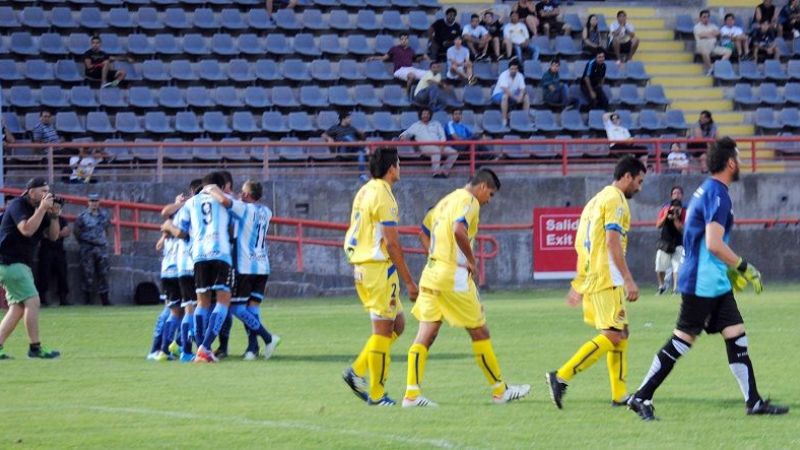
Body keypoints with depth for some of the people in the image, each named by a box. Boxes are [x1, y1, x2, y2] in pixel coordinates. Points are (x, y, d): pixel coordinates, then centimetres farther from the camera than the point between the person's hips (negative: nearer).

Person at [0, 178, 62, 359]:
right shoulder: (18, 205, -12)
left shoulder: (40, 210, 13)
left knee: (18, 308, 7)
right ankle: (35, 348, -15)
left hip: (22, 264, 10)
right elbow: (27, 229, -27)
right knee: (32, 300, -15)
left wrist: (54, 215, -2)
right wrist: (42, 209, -23)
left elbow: (53, 236, 12)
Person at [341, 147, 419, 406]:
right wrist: (409, 282, -14)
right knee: (383, 330, -2)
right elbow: (391, 243, -18)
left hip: (360, 266, 9)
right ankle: (377, 394, 1)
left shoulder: (364, 192, 13)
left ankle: (357, 372, 8)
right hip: (380, 268, -9)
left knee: (397, 324, 16)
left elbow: (353, 235, 19)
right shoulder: (384, 197, -15)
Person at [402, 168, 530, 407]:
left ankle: (412, 393, -7)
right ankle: (500, 390, 13)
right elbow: (459, 230, -28)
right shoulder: (469, 202, -10)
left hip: (431, 273, 8)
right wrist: (471, 260, -16)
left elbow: (426, 225, 27)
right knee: (479, 332, 4)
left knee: (425, 335, 2)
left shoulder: (447, 200, 18)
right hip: (453, 276, -8)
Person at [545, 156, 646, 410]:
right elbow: (613, 242, -18)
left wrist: (578, 284, 26)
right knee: (612, 336, -12)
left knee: (621, 334, 12)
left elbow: (582, 244, 23)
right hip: (607, 279, -10)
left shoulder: (597, 200, 21)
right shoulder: (616, 200, -8)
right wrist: (629, 280, -21)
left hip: (590, 278, 10)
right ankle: (561, 377, -19)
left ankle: (619, 395, 10)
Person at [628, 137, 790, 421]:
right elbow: (714, 243, -24)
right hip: (702, 284, -10)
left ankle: (753, 402, 8)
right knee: (681, 341, -5)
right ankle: (641, 397, 0)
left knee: (737, 337, 7)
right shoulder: (717, 194, -16)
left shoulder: (707, 190, 15)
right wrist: (744, 267, -14)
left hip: (715, 284, 10)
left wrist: (730, 269, 22)